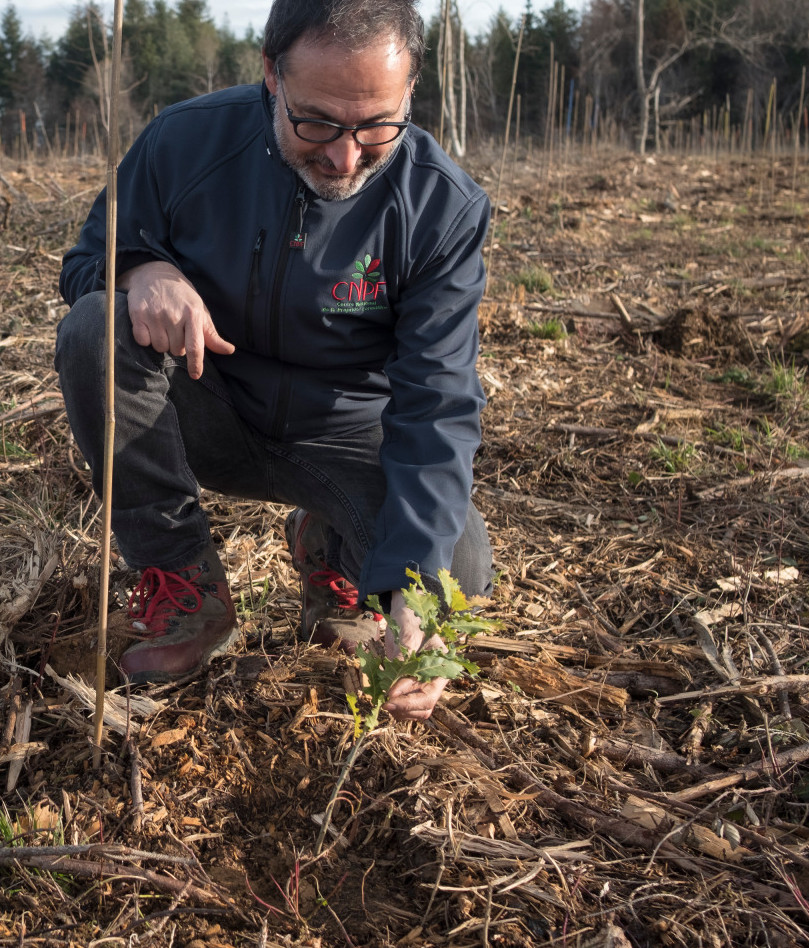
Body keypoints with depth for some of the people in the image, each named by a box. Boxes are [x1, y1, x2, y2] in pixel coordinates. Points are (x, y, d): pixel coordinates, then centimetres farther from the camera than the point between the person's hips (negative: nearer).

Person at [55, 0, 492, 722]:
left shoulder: (446, 206, -19)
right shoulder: (187, 140, -14)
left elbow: (437, 407, -24)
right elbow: (87, 258, 0)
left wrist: (412, 589, -38)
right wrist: (142, 267, -28)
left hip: (346, 438, -1)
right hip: (211, 415, 2)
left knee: (459, 568, -27)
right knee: (94, 331, -27)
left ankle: (330, 550, 11)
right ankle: (186, 585, -11)